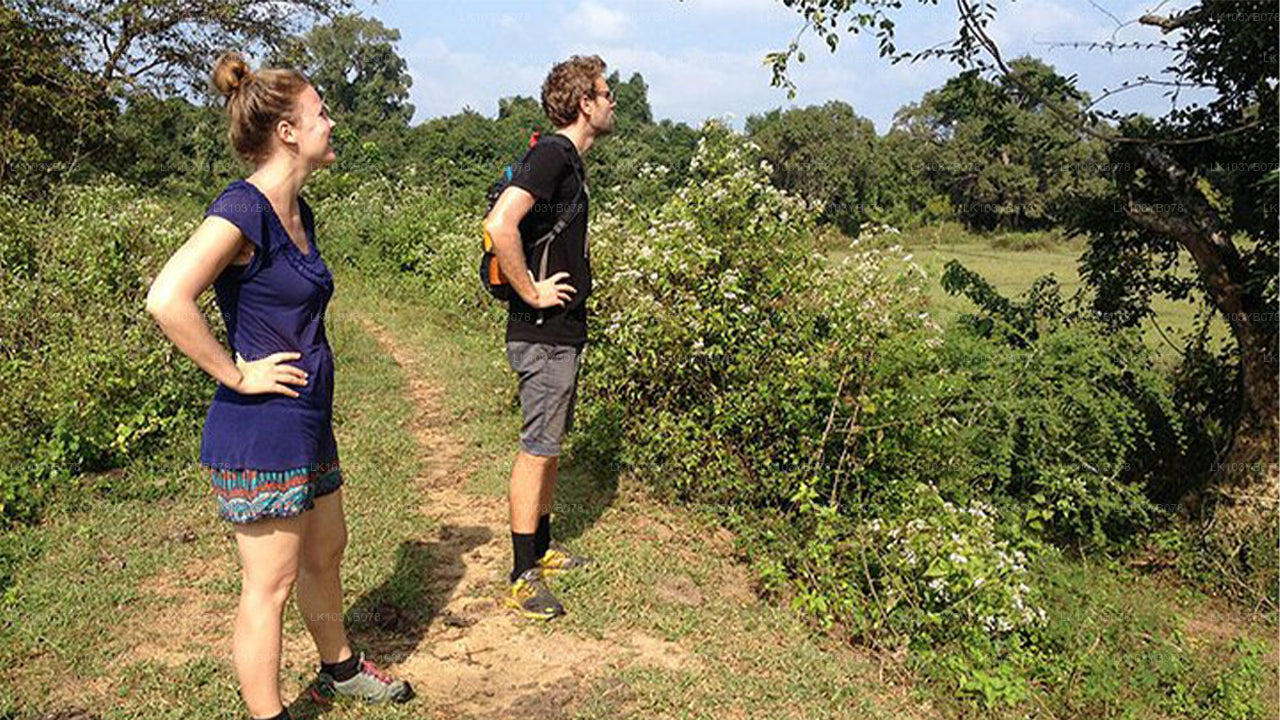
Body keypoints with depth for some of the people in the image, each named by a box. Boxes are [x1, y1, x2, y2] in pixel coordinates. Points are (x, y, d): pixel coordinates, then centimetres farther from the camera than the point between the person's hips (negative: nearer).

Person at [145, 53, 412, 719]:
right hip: (260, 433, -9)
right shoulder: (243, 207, -19)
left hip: (306, 424, 9)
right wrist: (238, 375, -21)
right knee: (270, 586, 6)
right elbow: (167, 301, -31)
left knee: (326, 553, 23)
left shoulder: (297, 213, 8)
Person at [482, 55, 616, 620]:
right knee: (537, 450, -3)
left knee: (550, 445, 18)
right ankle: (523, 578, 8)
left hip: (562, 331, 10)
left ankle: (541, 548, 32)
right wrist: (531, 293, -22)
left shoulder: (568, 160, 15)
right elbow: (500, 224, -31)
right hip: (543, 334, -10)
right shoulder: (552, 154, -16)